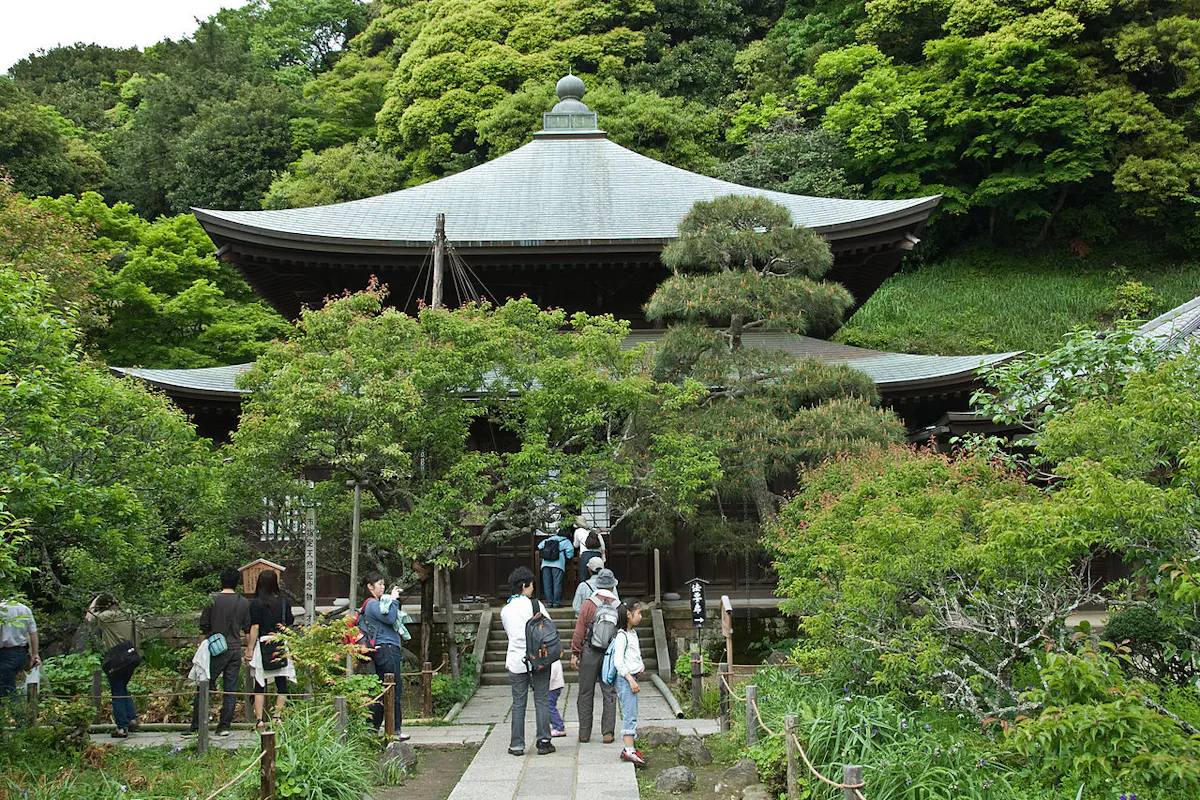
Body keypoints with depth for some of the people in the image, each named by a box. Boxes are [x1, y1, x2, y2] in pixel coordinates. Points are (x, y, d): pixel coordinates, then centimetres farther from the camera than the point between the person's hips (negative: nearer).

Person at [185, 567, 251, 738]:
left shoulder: (212, 600, -7)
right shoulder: (244, 603, 0)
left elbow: (203, 626, -2)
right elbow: (248, 628, 5)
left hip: (215, 649, -2)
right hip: (235, 649, 2)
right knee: (231, 689, 6)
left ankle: (196, 726, 5)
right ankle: (224, 726, 7)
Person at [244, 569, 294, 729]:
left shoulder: (256, 603, -5)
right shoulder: (284, 601, 2)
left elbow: (254, 628, -8)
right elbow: (290, 623, 7)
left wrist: (250, 649, -4)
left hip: (263, 646, -2)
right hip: (282, 646, 2)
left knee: (260, 685, 4)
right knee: (281, 683, 7)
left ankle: (259, 719, 1)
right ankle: (277, 715, 2)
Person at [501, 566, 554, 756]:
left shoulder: (505, 610, 6)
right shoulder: (535, 605, -7)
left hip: (516, 661, 3)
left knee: (518, 703, 7)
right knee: (542, 701, 5)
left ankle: (517, 745, 7)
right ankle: (544, 742, 6)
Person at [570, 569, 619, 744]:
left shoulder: (588, 604, -6)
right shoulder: (618, 606, -1)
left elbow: (579, 632, -7)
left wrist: (574, 653, -1)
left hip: (590, 653, -1)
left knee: (586, 693, 7)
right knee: (609, 693, 8)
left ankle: (584, 732, 11)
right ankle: (608, 732, 6)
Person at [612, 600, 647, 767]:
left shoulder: (633, 633, 15)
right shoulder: (622, 636, -14)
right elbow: (618, 662, -19)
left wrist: (641, 665, 7)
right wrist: (631, 680, -20)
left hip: (632, 678, 9)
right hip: (624, 678, -9)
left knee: (632, 714, 10)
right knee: (629, 714, -12)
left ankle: (629, 748, 15)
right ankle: (629, 750, -14)